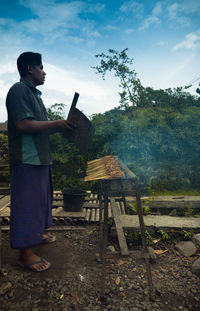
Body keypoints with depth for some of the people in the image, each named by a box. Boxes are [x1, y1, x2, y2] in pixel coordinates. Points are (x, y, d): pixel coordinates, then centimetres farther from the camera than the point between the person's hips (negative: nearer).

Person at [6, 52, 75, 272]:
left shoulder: (34, 93, 20)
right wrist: (56, 124, -17)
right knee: (27, 202, -4)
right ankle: (25, 253, 9)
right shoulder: (19, 90, -11)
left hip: (39, 156, 10)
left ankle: (38, 233, 38)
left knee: (41, 197, 19)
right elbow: (23, 124, -22)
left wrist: (58, 128, 10)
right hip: (26, 158, -10)